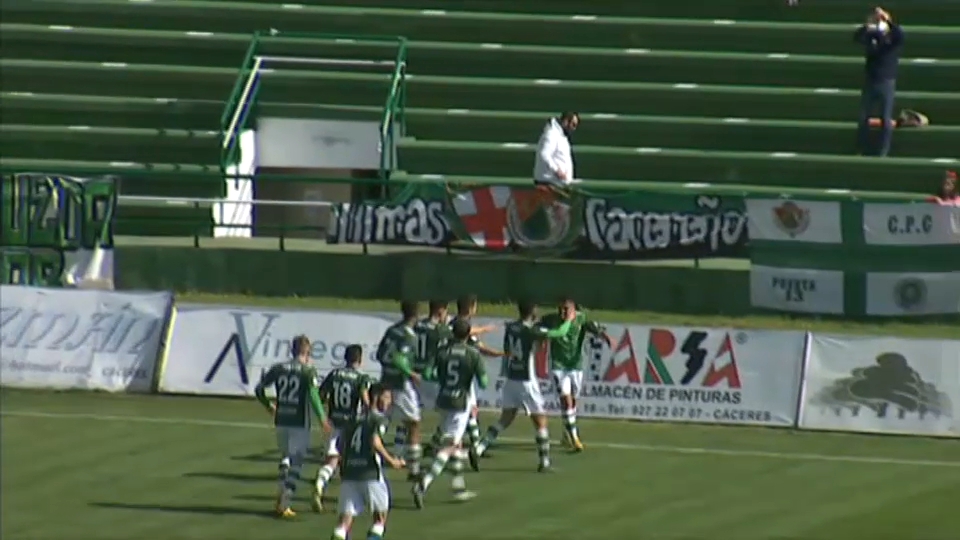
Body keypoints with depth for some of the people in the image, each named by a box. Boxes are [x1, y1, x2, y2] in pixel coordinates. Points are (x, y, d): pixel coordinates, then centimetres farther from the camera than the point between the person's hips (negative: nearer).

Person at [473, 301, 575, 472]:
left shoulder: (510, 328, 0)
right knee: (540, 421, 5)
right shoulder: (532, 331, -18)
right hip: (526, 381, -6)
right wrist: (569, 320, 6)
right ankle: (544, 460, 7)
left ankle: (479, 447, 4)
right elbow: (560, 333, -12)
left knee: (506, 418, 16)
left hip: (511, 379, 6)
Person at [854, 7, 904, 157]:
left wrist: (888, 21, -37)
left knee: (886, 120, -1)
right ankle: (863, 151, 18)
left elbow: (900, 36, -26)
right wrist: (868, 24, -33)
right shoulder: (871, 37, 1)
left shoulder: (893, 39, -5)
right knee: (863, 118, 7)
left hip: (887, 83, -3)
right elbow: (857, 37, -16)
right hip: (869, 82, 3)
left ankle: (883, 153, 4)